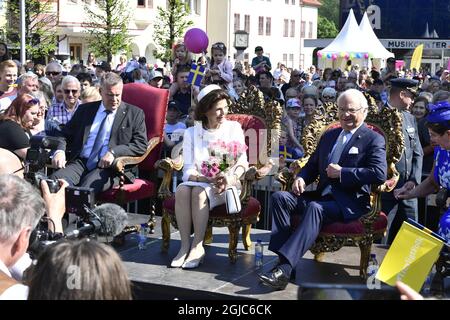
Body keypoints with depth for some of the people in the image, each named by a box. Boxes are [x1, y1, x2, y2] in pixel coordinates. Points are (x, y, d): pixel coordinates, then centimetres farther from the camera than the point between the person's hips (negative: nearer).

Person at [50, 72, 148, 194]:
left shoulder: (134, 113, 10)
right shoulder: (85, 109, 19)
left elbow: (141, 145, 1)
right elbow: (65, 135, 21)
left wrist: (113, 152, -14)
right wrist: (60, 151, -3)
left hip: (108, 167, -3)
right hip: (80, 163, 3)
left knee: (88, 186, -34)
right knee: (56, 178, -28)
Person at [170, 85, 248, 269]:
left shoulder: (234, 128, 7)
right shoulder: (191, 133, 8)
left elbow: (242, 162, 0)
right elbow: (188, 170, -2)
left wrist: (231, 177, -22)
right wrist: (206, 178, -22)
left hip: (225, 184, -2)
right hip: (198, 181, 2)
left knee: (199, 192, -33)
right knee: (182, 190, -32)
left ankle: (198, 247, -29)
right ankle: (185, 245, -29)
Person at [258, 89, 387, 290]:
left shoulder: (374, 140, 2)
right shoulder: (328, 136, 23)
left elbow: (379, 175, -14)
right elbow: (312, 165, 28)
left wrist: (342, 172, -14)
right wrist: (301, 179, 4)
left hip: (350, 203, -7)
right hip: (323, 195, 7)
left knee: (315, 208, -36)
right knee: (280, 197, -16)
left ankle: (285, 268, -43)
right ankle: (282, 257, -22)